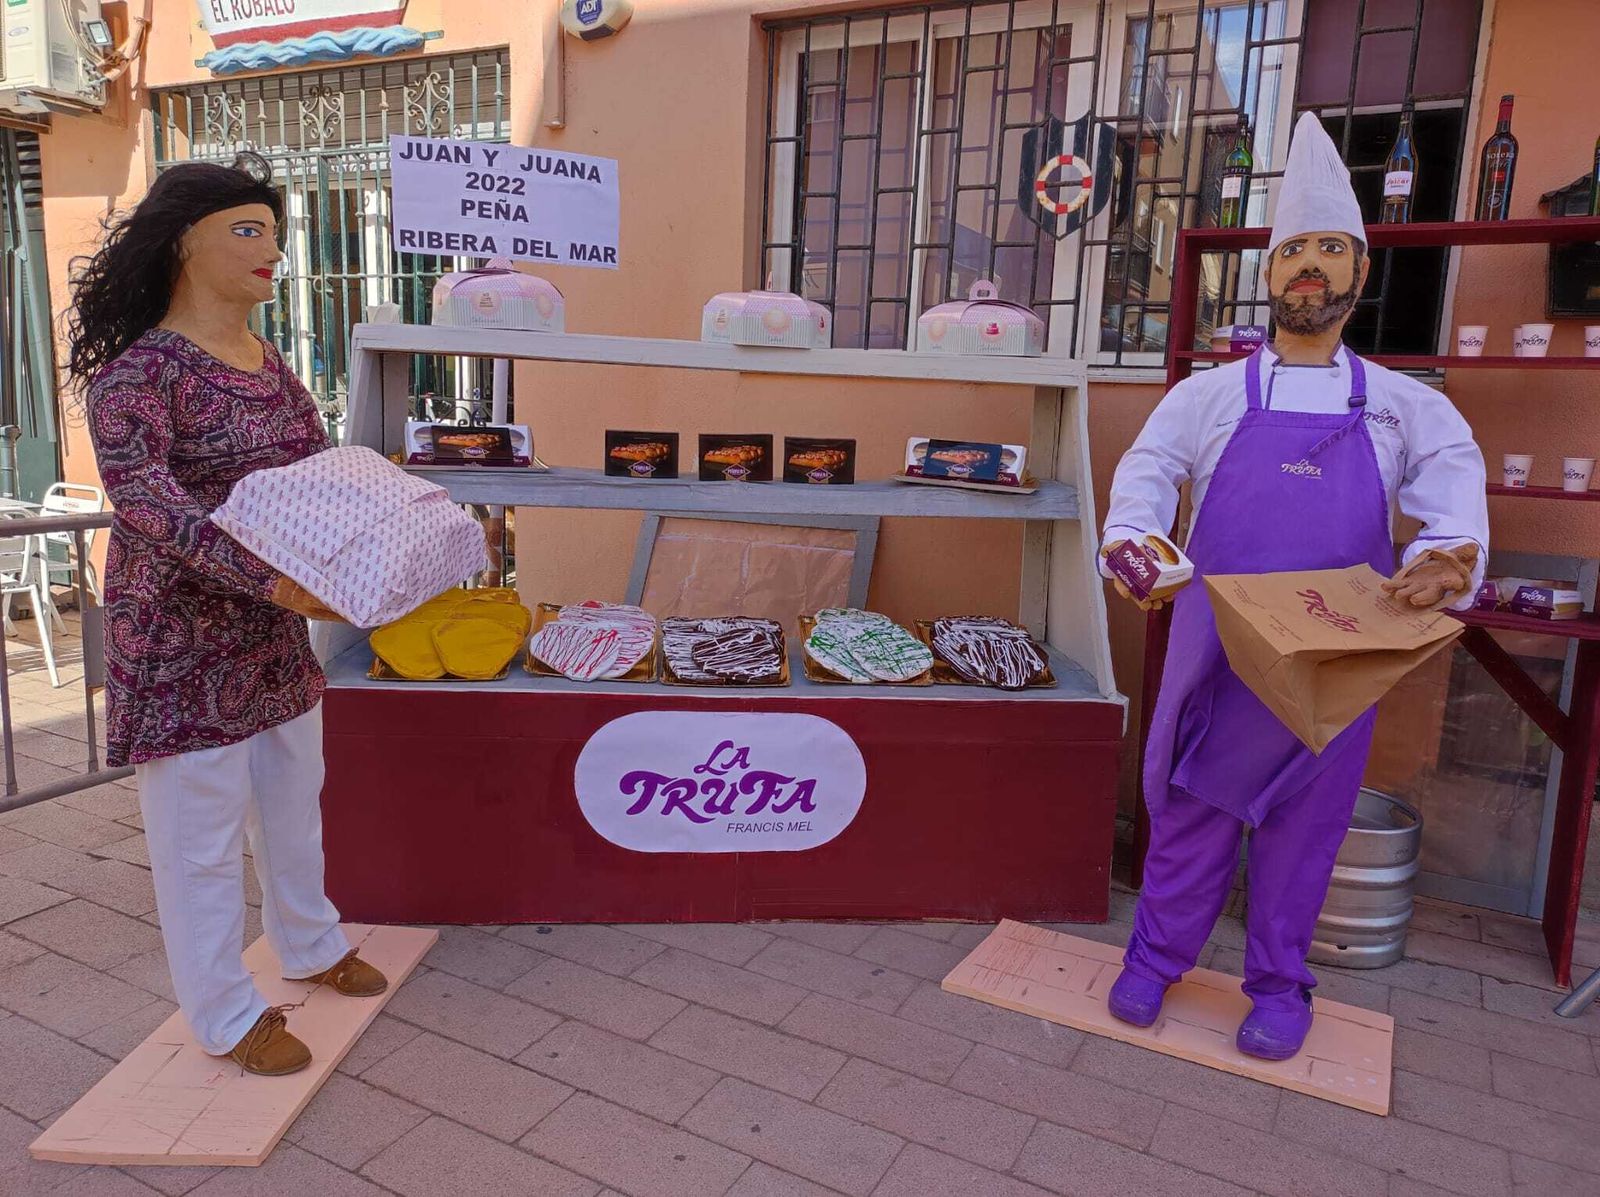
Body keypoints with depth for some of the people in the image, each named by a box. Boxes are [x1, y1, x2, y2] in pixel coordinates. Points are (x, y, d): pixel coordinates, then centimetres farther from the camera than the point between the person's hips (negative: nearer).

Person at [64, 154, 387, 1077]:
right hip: (183, 641, -8)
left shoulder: (270, 363, 8)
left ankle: (309, 944, 45)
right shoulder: (139, 371, -17)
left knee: (292, 799, 22)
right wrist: (268, 577, -39)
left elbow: (320, 471, 10)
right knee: (203, 831, 6)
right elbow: (141, 496, -29)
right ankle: (227, 1017, 25)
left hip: (275, 629, 8)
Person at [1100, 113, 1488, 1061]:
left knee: (1306, 820, 11)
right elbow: (1148, 472, -3)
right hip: (1217, 642, -1)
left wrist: (1451, 553, -29)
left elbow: (1455, 478, -7)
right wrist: (1131, 539, -25)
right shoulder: (1212, 395, 6)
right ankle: (1157, 956, 25)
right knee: (1192, 804, 8)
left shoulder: (1405, 406, 7)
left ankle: (1280, 982, 29)